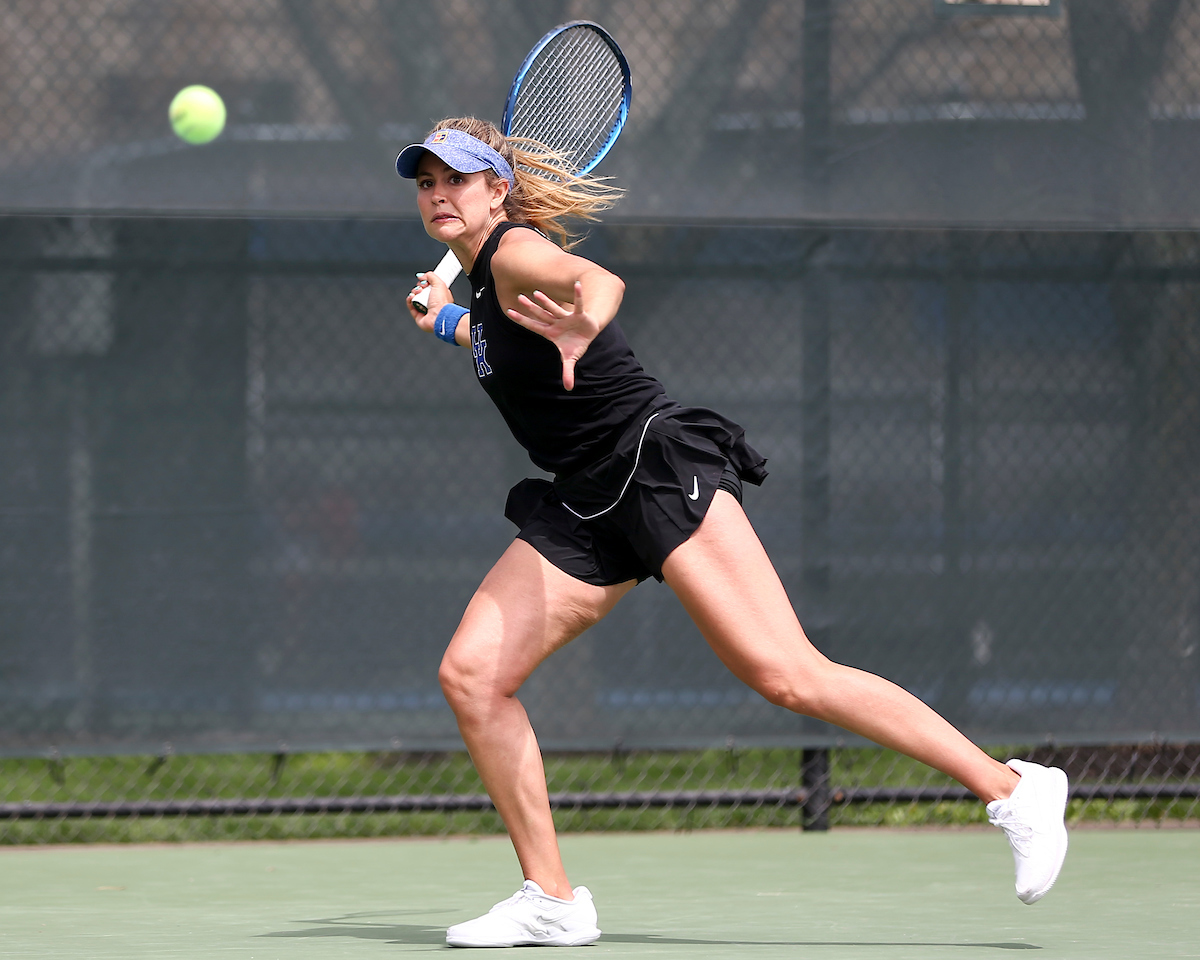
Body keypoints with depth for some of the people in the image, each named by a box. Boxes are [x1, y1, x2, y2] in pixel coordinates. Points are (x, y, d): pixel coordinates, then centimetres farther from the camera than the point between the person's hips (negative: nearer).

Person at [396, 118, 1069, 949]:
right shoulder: (482, 277, 17)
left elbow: (601, 281, -35)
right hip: (589, 506, 9)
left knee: (786, 675, -18)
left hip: (659, 466, -9)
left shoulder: (517, 251, -9)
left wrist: (580, 332, -55)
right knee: (471, 675, -3)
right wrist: (451, 321, 31)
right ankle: (552, 900, 2)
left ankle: (1014, 790, -14)